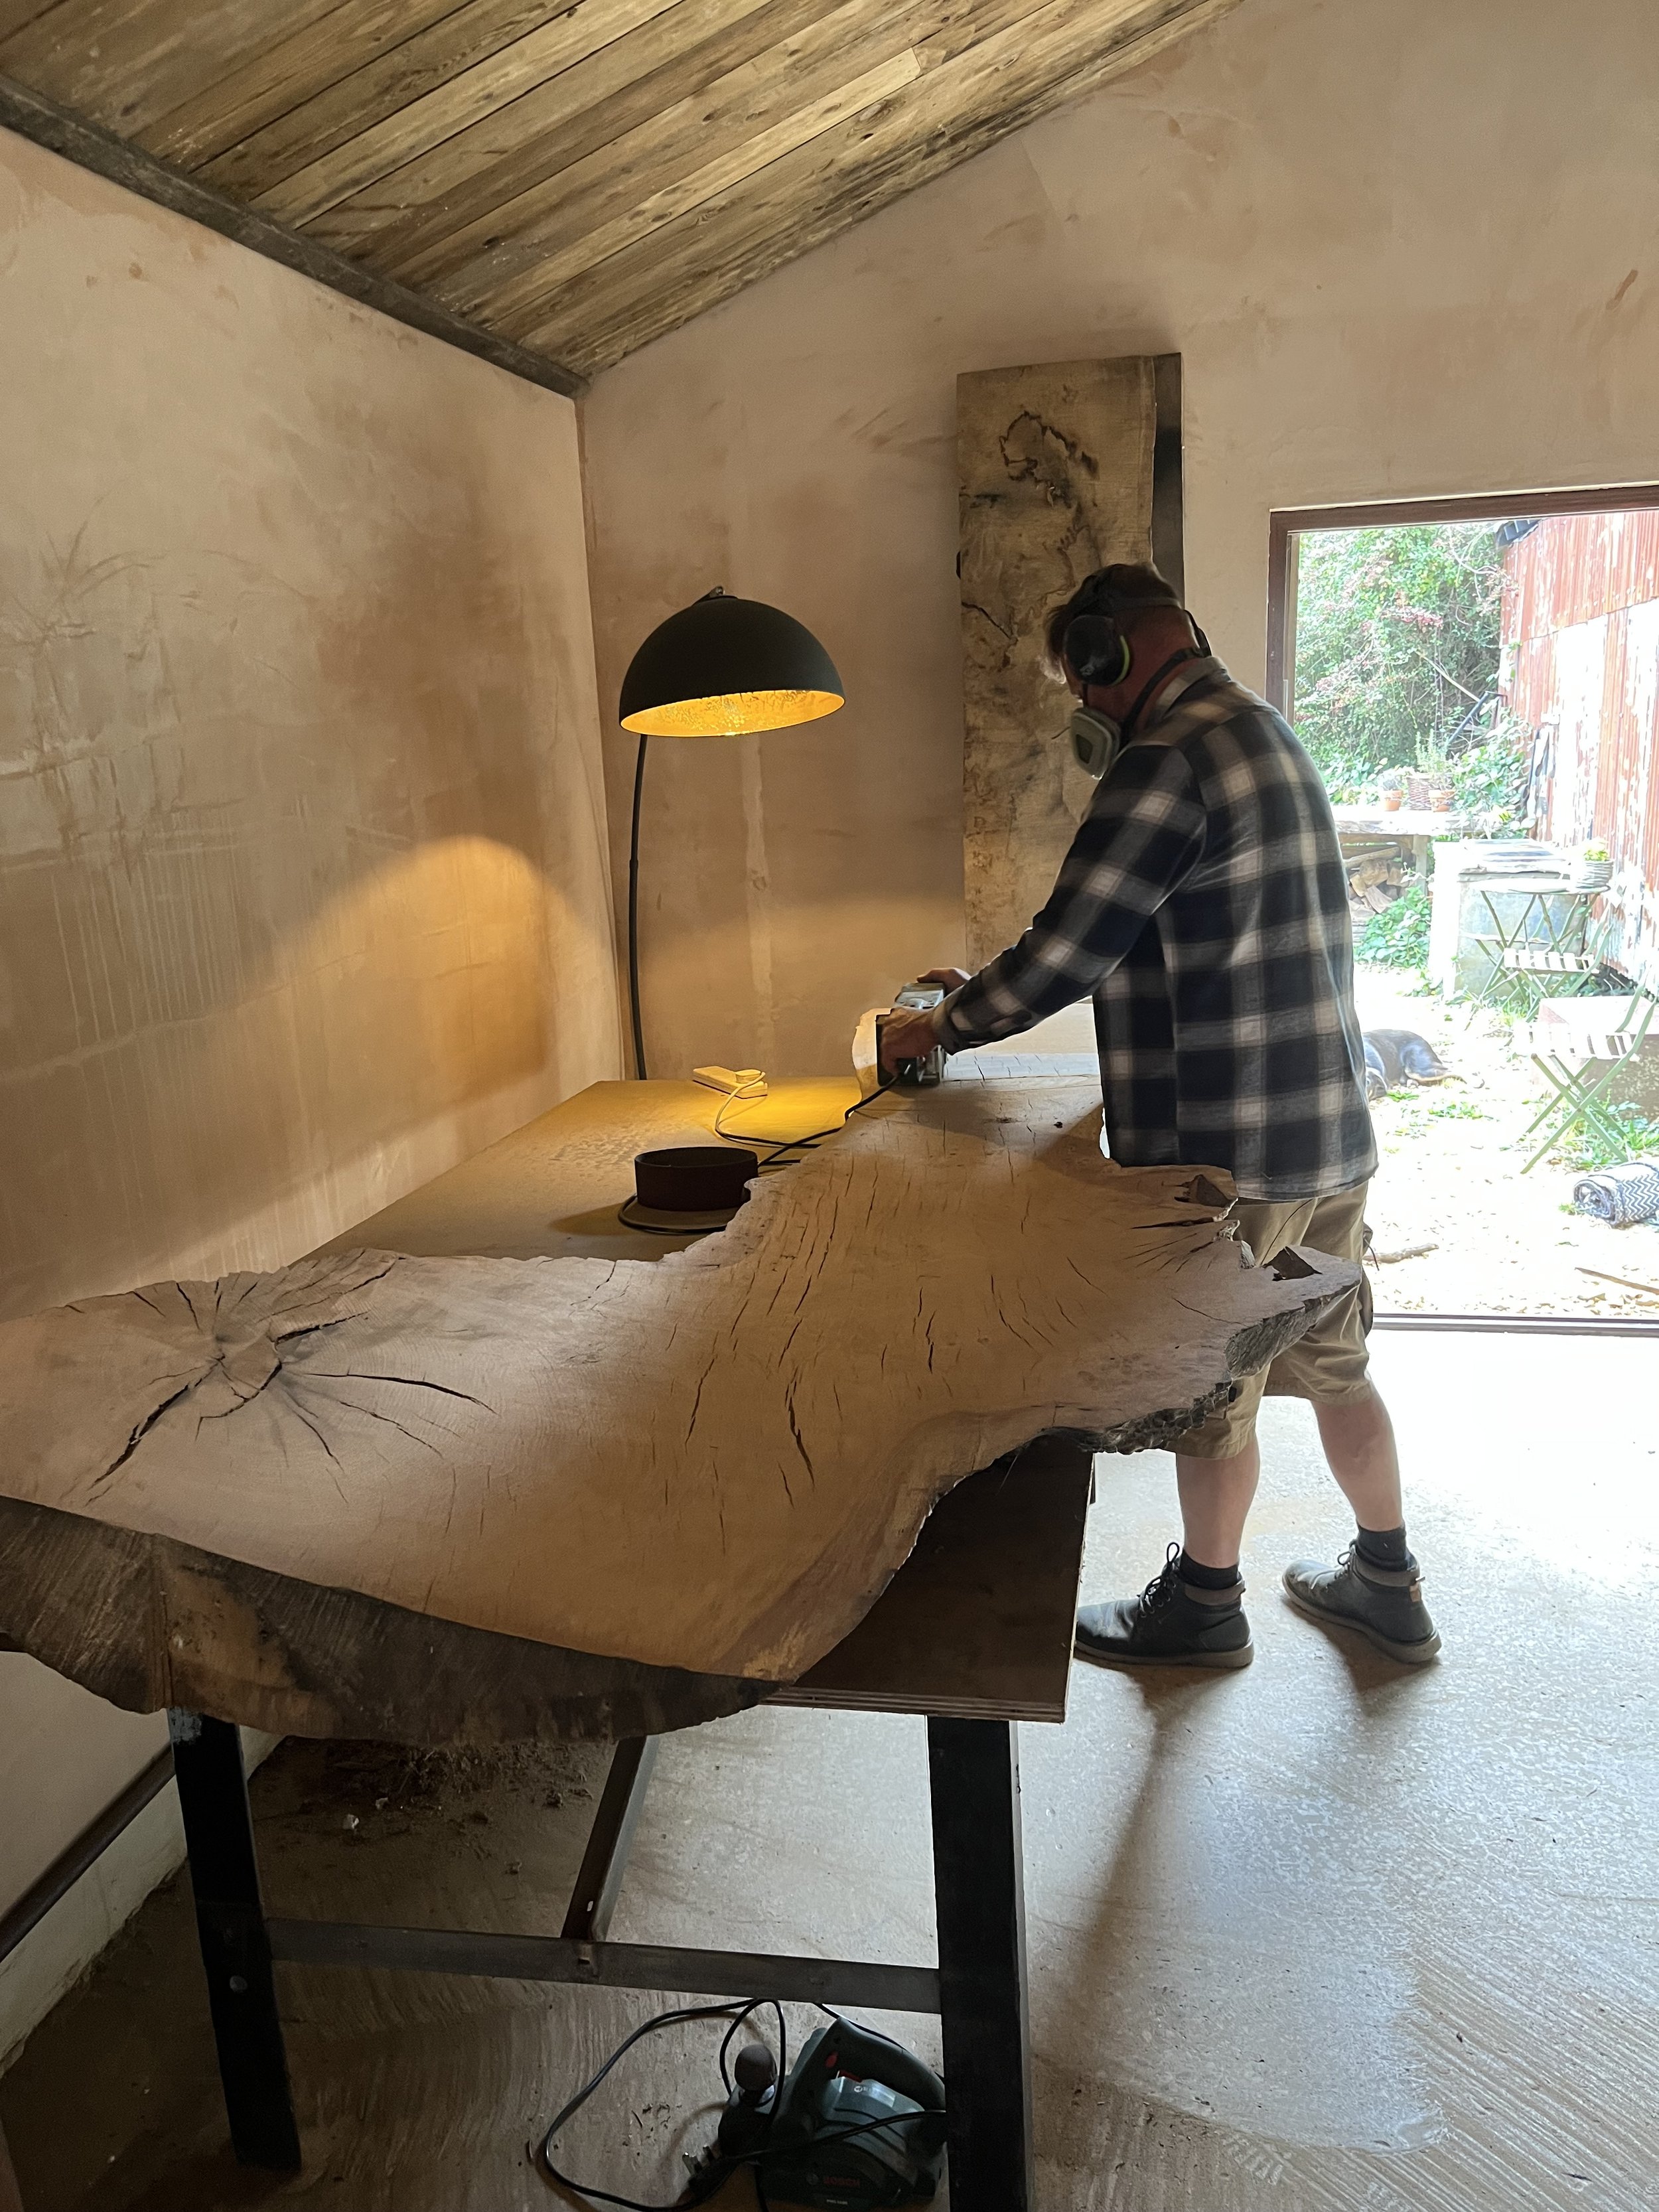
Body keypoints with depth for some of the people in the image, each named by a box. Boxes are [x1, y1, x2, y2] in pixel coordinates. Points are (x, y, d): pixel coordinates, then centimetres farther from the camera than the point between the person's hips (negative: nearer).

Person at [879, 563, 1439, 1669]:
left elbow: (1064, 956, -19)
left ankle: (1207, 1603, 29)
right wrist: (986, 990, 15)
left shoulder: (1169, 763, -18)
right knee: (1332, 1361, 21)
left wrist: (943, 1025, -2)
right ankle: (1389, 1585, 36)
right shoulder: (1269, 736, 15)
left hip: (1228, 1151, -9)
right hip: (1333, 1132, 9)